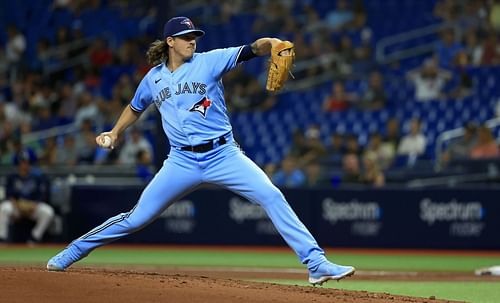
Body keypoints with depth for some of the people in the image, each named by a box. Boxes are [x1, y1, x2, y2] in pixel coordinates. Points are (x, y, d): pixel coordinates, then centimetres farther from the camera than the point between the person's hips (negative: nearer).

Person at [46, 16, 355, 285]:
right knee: (137, 218, 1)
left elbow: (251, 50, -16)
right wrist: (114, 134, 19)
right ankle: (72, 252, 18)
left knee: (273, 197, -18)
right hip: (182, 162, 1)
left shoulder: (210, 61, -1)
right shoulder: (154, 78, 9)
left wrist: (272, 44, -35)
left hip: (224, 155, -1)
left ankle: (316, 264, -16)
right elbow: (135, 108, 29)